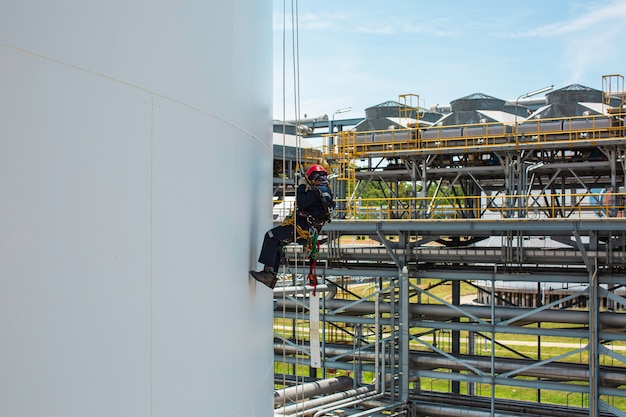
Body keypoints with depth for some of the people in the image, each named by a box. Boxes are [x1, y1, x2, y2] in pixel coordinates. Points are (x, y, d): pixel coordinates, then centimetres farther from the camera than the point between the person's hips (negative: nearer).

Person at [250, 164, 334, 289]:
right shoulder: (326, 192, 20)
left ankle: (268, 271, -21)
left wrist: (301, 186, -4)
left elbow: (300, 204, -18)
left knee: (271, 236, -16)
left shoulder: (318, 190, -12)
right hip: (307, 230, 11)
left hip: (302, 227, -11)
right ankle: (271, 276, 14)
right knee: (276, 242, 18)